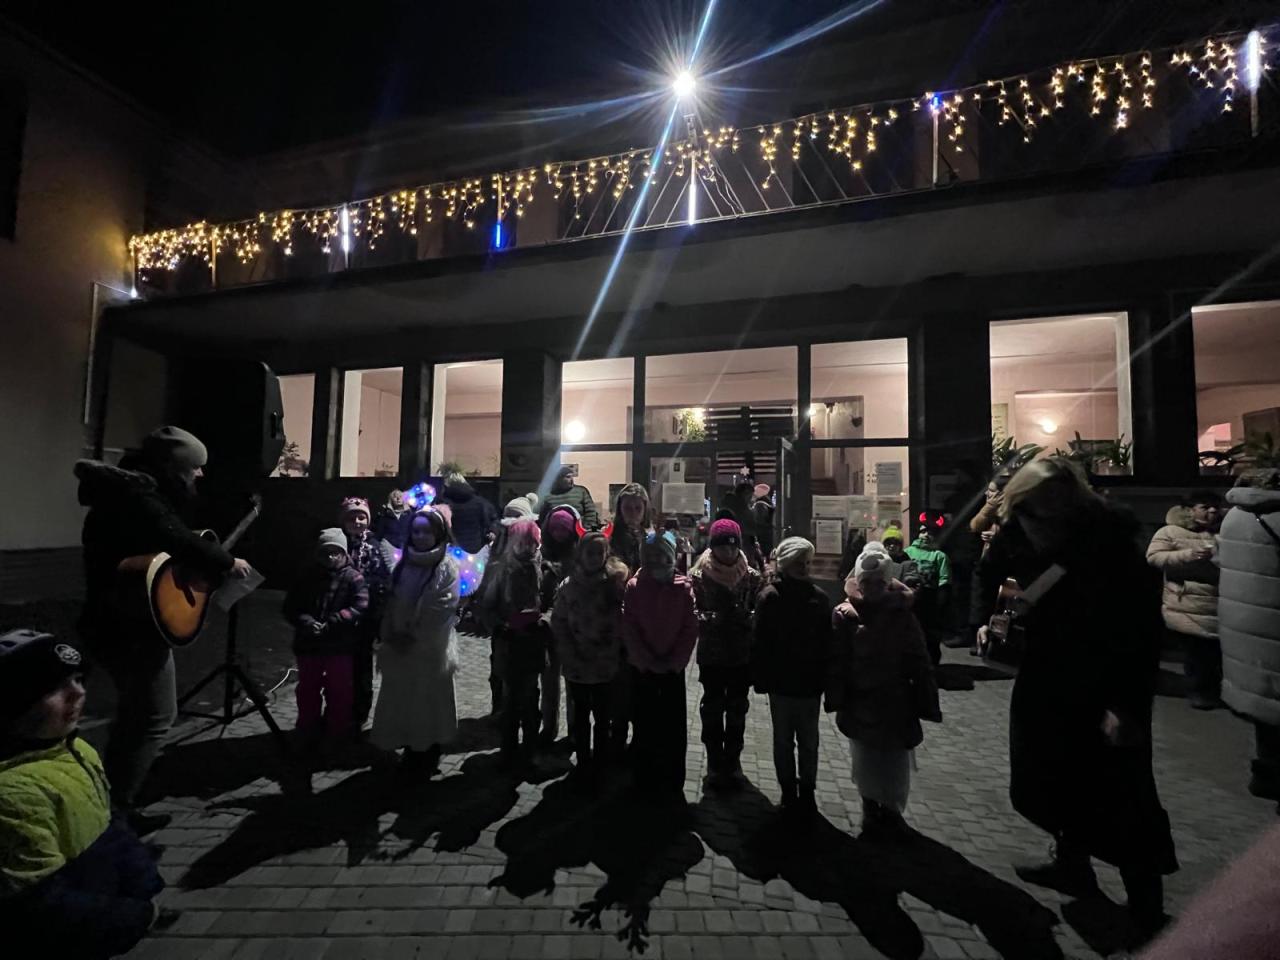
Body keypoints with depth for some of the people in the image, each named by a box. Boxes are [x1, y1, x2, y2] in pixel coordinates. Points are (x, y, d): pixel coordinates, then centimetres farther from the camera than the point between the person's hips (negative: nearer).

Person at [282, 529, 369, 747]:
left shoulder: (353, 577, -5)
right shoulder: (307, 576, 7)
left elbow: (359, 607, -15)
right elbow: (290, 606, 4)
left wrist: (330, 625, -22)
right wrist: (306, 622, -15)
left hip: (340, 646, -3)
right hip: (308, 644, 3)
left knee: (340, 692, 7)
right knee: (307, 691, 16)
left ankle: (337, 734, 24)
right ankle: (308, 733, 33)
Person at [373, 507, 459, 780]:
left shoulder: (447, 567, -10)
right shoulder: (404, 564, 6)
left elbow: (443, 610, -15)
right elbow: (392, 602, 8)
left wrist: (415, 638, -14)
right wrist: (390, 635, -4)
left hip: (431, 648, -5)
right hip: (400, 647, 5)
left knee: (430, 702, 6)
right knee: (401, 700, 13)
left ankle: (428, 757, 24)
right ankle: (411, 754, 30)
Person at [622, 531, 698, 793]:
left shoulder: (684, 587, -1)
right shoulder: (634, 586, -2)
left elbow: (691, 627, -4)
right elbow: (628, 628, -6)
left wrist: (674, 661, -11)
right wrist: (648, 660, -12)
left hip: (673, 668, 0)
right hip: (642, 668, 0)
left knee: (674, 725, 7)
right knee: (644, 724, 9)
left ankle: (673, 779, 23)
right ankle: (646, 778, 25)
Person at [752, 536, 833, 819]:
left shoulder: (818, 597, -2)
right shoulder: (770, 596, -10)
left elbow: (827, 641, 0)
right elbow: (761, 642, -10)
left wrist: (825, 677, -2)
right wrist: (762, 678, -12)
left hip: (810, 682, 2)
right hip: (781, 682, -2)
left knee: (809, 741, 14)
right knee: (783, 740, 13)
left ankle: (807, 792, 30)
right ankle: (789, 791, 29)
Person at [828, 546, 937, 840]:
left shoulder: (903, 615, -9)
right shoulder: (845, 615, -10)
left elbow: (919, 663, -6)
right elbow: (836, 662, -9)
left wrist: (925, 703, -5)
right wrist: (836, 698, -10)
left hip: (895, 704, 0)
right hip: (859, 703, 0)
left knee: (895, 762, 10)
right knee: (866, 762, 15)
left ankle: (890, 812, 36)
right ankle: (872, 814, 36)